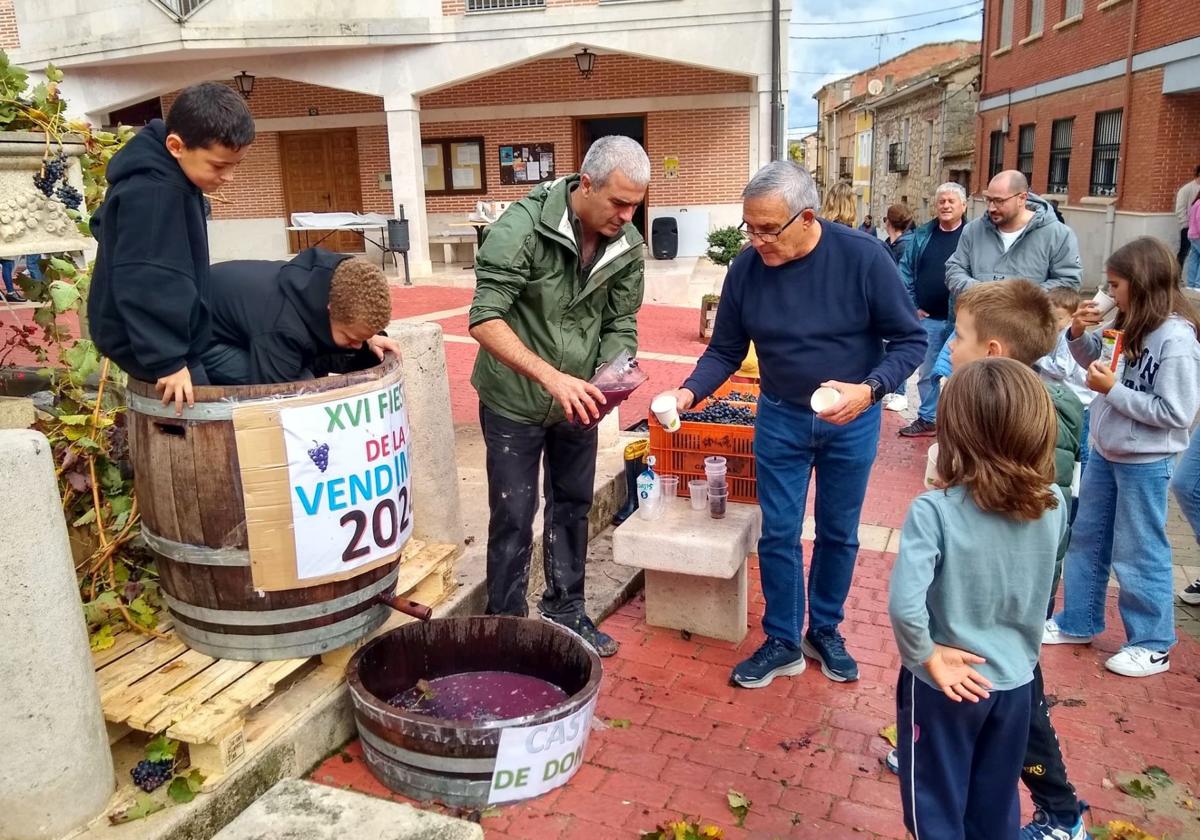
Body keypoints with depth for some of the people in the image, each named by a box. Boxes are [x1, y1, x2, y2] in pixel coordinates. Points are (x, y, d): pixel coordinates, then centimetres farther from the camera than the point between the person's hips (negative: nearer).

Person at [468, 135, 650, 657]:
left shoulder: (628, 247, -7)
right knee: (513, 516, 2)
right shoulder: (522, 226, -24)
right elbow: (485, 320, -30)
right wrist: (549, 376, -41)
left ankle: (565, 612, 34)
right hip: (515, 399, -5)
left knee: (572, 507, 16)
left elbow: (620, 324, 0)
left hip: (576, 399, 5)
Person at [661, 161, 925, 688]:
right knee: (778, 534, 6)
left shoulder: (862, 257, -21)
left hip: (851, 421, -1)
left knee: (838, 533, 14)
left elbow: (910, 340, -14)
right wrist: (689, 393, -22)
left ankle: (825, 631, 35)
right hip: (781, 418, 2)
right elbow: (725, 351, -4)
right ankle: (783, 642, 25)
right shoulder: (746, 268, -13)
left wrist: (868, 390, -30)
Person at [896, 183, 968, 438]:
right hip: (927, 318, 4)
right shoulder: (923, 235, 5)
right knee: (927, 372, 13)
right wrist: (911, 306, 2)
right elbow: (905, 270, 8)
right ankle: (927, 419, 27)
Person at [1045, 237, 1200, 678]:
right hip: (1104, 451, 8)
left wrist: (1113, 390, -22)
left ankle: (1152, 645, 23)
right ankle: (1077, 622, 34)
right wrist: (1079, 333, -3)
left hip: (1144, 463, -8)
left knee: (1138, 554, 5)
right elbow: (1094, 361, 16)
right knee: (1086, 539, 18)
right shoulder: (1132, 324, 0)